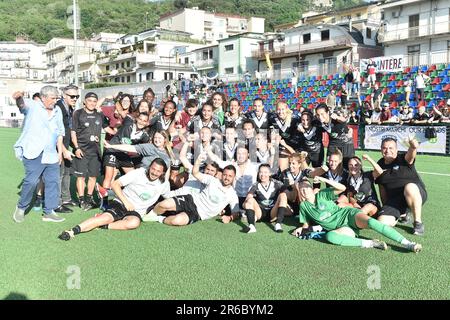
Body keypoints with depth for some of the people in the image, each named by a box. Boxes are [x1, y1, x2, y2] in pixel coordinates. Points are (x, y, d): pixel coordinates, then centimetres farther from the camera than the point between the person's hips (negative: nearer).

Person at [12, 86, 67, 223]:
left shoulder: (57, 111, 15)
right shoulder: (33, 106, 0)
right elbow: (22, 104, -23)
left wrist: (60, 152, 15)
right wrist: (18, 98, -48)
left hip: (51, 155, 6)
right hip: (34, 153, -6)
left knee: (53, 182, 5)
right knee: (31, 181, -12)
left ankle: (49, 212, 14)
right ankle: (21, 208, 9)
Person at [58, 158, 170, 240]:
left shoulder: (163, 185, -1)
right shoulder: (138, 173, -7)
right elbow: (115, 184, -6)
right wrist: (126, 202, -14)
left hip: (136, 212, 2)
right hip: (121, 203, -1)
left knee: (134, 223, -36)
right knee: (106, 217, -33)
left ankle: (102, 225, -28)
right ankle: (73, 231, -39)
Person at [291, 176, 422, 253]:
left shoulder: (322, 194, 4)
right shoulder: (303, 206, 11)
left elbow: (342, 188, -8)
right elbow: (307, 223, 21)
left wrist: (325, 180, -17)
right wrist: (302, 228, -1)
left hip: (348, 214, -1)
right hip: (340, 228, 1)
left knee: (370, 222, -33)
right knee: (329, 236, -35)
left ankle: (408, 244, -36)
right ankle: (370, 243, -34)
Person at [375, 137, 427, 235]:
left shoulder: (403, 159, -6)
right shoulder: (380, 165, 9)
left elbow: (410, 154, -32)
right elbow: (382, 188, 14)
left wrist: (413, 146, -56)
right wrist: (385, 207, 10)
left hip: (416, 195, -4)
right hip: (394, 200, 4)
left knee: (409, 187, -41)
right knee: (382, 223, -19)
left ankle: (418, 223, -19)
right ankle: (402, 214, 18)